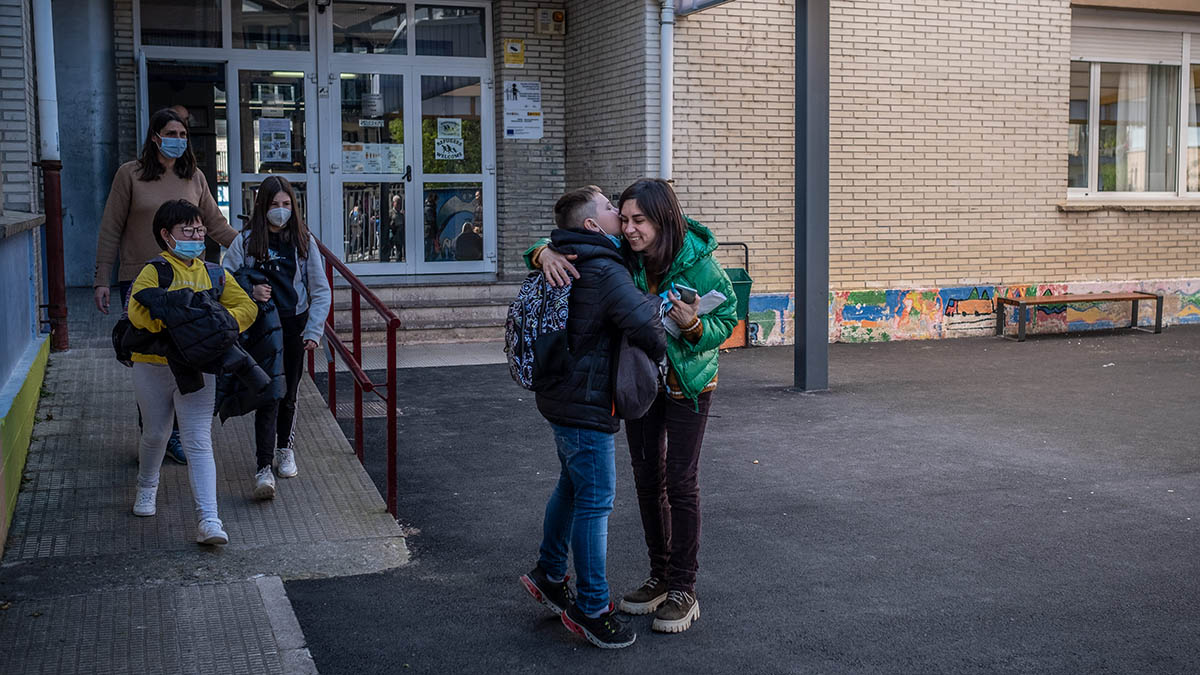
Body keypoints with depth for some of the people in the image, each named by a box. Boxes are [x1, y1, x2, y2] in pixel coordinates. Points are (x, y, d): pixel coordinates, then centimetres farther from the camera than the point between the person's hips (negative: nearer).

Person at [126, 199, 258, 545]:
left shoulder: (214, 274, 8)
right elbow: (137, 312, -20)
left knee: (199, 443, -6)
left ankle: (208, 520, -11)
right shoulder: (154, 272, -5)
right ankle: (147, 487, 47)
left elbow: (246, 307, 5)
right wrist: (175, 322, -28)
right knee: (155, 434, 16)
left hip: (198, 368, 1)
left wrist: (221, 324, -12)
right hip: (154, 365, -1)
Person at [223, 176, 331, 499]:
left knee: (288, 394, 13)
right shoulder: (245, 241, -4)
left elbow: (321, 290, 3)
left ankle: (285, 449, 36)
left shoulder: (303, 241, 1)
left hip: (294, 325, 2)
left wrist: (313, 330, -5)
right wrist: (250, 291, -18)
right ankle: (264, 468, -10)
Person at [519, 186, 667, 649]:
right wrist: (661, 351, -8)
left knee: (573, 486, 24)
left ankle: (548, 575, 37)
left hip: (561, 397, 10)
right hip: (585, 404, -10)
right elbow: (645, 324, -28)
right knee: (595, 501, -3)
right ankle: (591, 608, 6)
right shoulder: (606, 272, -20)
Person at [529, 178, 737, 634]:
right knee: (647, 478, 12)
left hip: (687, 382, -4)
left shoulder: (697, 262, -23)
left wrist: (693, 325, -34)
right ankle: (659, 577, 27)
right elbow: (565, 244, -6)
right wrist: (546, 254, -30)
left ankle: (683, 591, 9)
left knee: (680, 482, -3)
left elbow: (726, 322, -13)